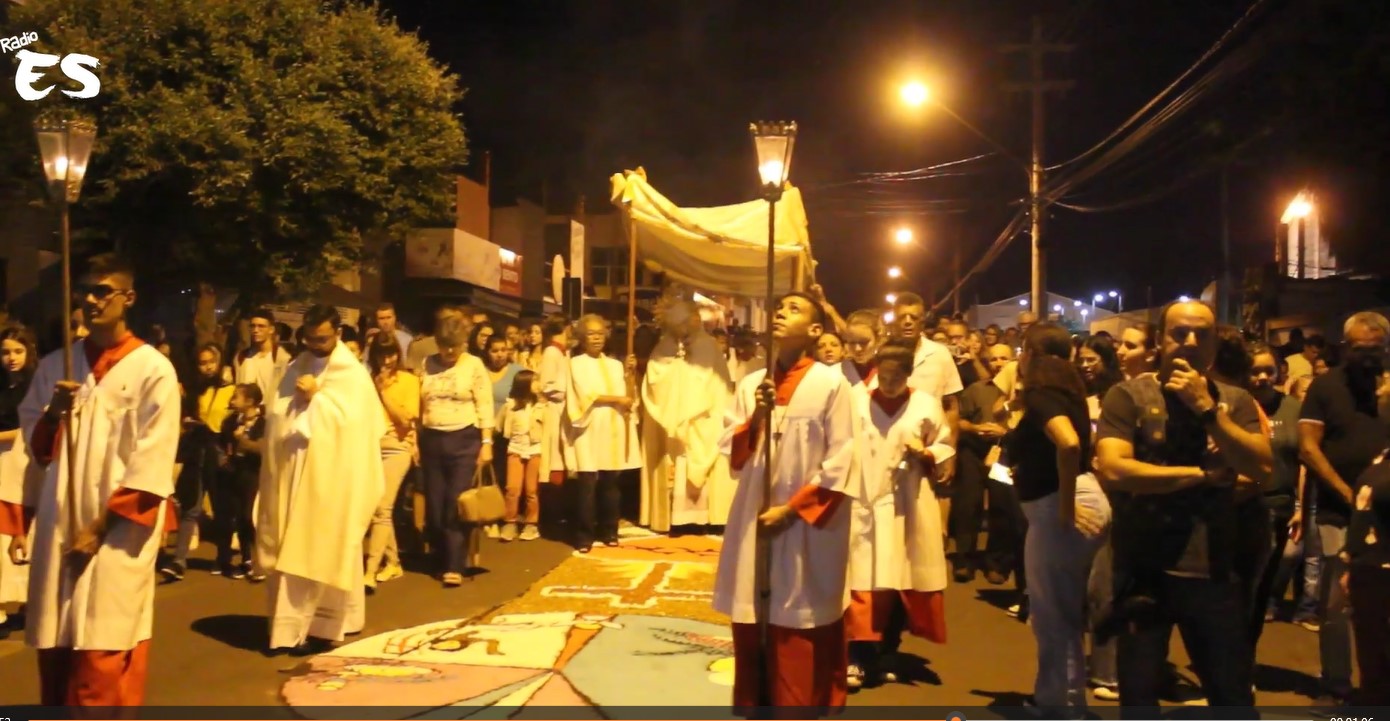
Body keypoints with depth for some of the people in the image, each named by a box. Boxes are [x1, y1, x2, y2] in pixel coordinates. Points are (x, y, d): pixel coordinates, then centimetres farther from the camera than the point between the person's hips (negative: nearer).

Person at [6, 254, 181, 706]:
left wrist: (102, 526, -11)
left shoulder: (152, 370, -5)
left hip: (116, 536, -5)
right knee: (55, 659, 10)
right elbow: (32, 448, 13)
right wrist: (51, 415, -8)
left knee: (101, 668, -5)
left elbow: (152, 465, -8)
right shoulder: (54, 366, 10)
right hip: (56, 531, 5)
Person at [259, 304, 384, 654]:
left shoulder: (353, 373, -3)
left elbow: (348, 417, -16)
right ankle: (295, 623, 15)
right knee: (295, 552, 7)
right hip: (295, 474, 5)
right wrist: (297, 401, -9)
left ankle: (323, 625, 2)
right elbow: (277, 415, 8)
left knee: (325, 552, -4)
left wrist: (316, 396, -14)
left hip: (332, 477, -5)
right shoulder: (295, 369, 12)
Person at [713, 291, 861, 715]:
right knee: (753, 633, 11)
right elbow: (732, 454, 6)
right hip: (754, 521, 4)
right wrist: (755, 419, -11)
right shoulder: (751, 384, 8)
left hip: (808, 529, -4)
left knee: (804, 642, 2)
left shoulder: (832, 384, -5)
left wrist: (793, 508, -12)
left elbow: (839, 462, -9)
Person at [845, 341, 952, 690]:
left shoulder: (927, 405, 2)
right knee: (864, 582, -6)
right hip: (866, 503, -1)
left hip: (910, 506, 1)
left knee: (902, 581, 6)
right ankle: (858, 657, -1)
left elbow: (945, 446, 9)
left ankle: (888, 655, 19)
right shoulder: (857, 402, -1)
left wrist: (926, 454, -11)